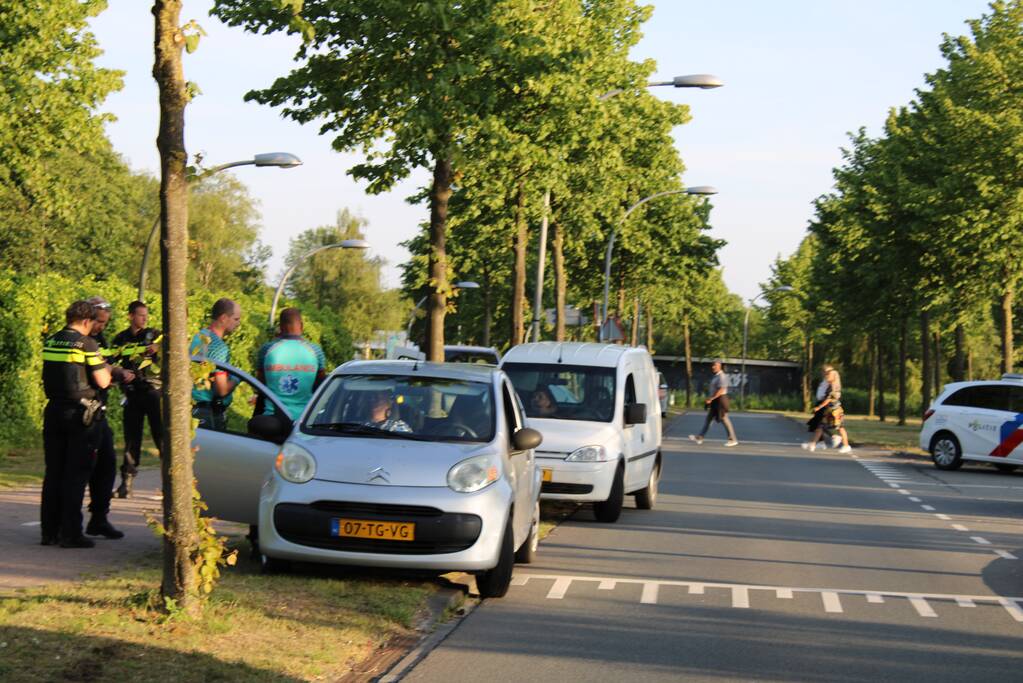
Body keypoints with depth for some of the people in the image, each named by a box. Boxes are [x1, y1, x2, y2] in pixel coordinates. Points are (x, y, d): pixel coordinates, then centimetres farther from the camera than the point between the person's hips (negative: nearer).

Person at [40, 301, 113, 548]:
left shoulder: (51, 342, 8)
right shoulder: (87, 344, -10)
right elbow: (102, 382, -12)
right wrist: (105, 367, 10)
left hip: (53, 411, 6)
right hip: (79, 413, -6)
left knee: (53, 472, 12)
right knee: (76, 474, -1)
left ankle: (49, 531, 15)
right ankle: (70, 533, -2)